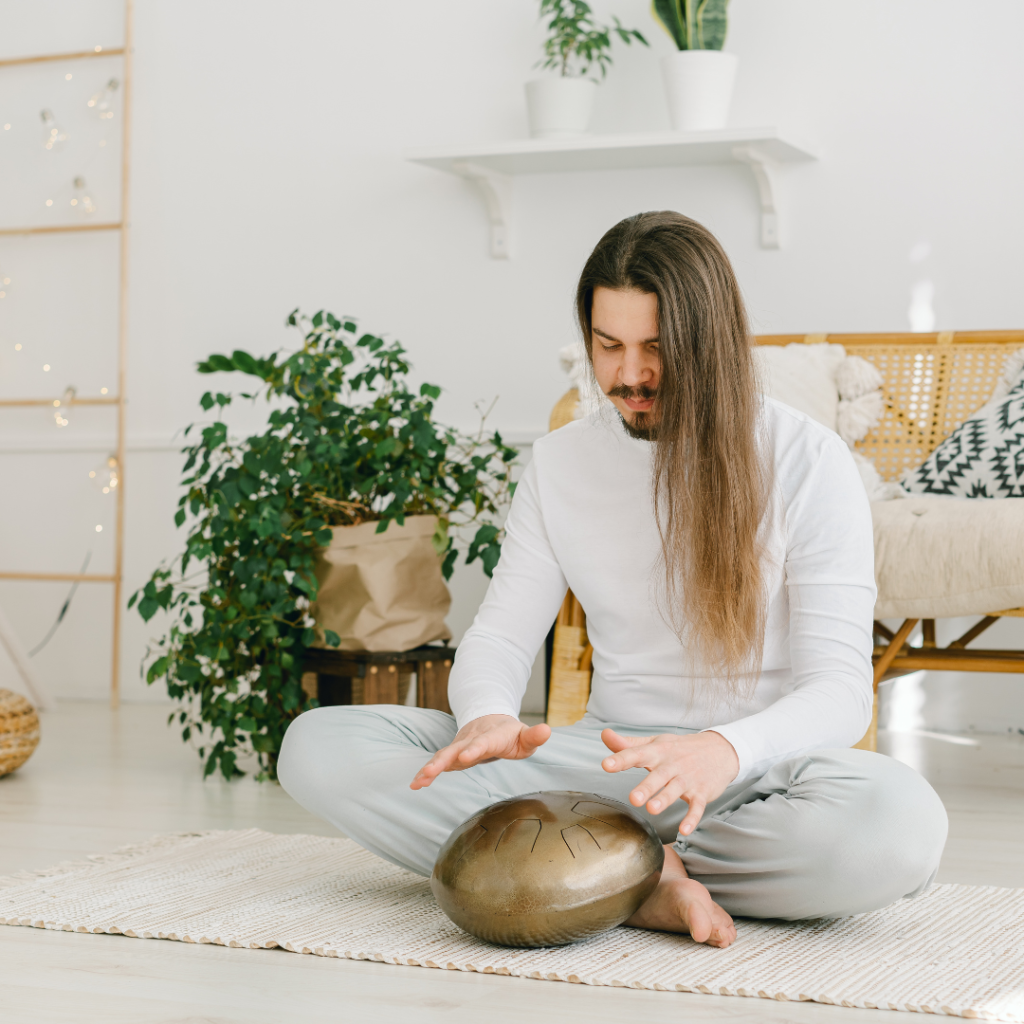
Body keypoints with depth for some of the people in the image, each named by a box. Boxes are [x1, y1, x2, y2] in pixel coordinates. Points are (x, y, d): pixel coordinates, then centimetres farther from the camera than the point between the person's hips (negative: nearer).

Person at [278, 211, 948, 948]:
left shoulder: (807, 461, -5)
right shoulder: (561, 462, 9)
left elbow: (839, 692, -12)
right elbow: (501, 634, 7)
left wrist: (727, 750, -35)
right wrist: (488, 717, -20)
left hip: (755, 773, -3)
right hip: (608, 759, 3)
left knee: (902, 823, -39)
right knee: (319, 746, -17)